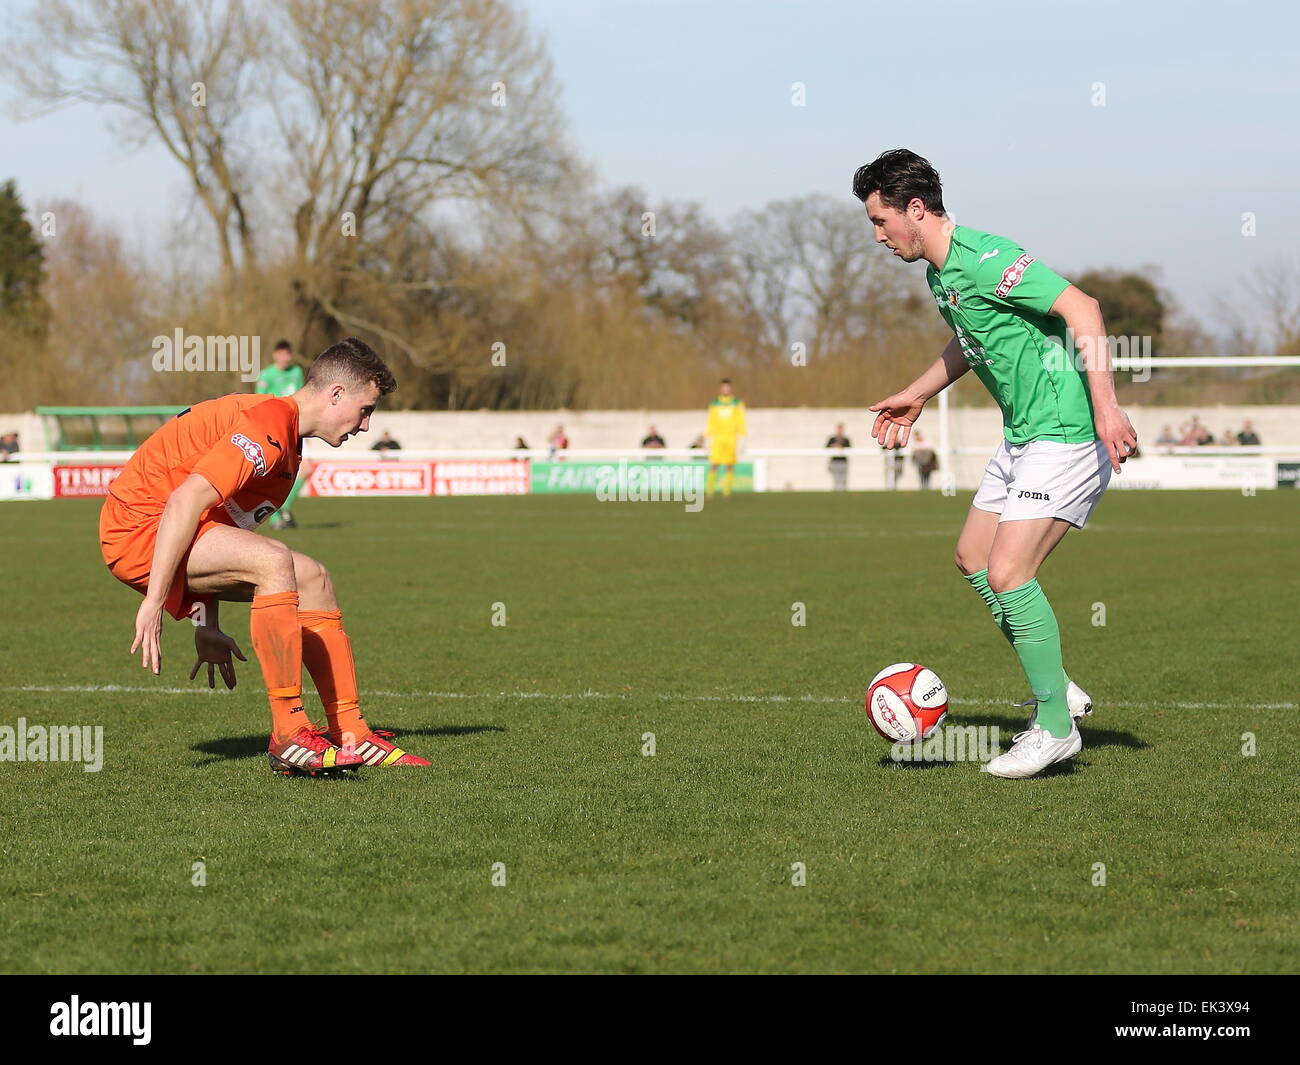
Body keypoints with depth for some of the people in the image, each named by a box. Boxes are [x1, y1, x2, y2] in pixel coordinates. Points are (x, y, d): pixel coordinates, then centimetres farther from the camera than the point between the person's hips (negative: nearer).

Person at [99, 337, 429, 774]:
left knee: (313, 581, 9)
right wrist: (154, 602, -30)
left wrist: (208, 627, 22)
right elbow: (184, 501, -29)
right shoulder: (269, 426, -19)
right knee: (274, 561, -30)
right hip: (139, 525, -11)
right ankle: (289, 738, -26)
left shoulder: (287, 442, 15)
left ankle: (352, 736, 10)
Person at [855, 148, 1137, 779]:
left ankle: (1056, 728, -3)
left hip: (1064, 434, -11)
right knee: (972, 558, 16)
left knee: (1006, 574, -15)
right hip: (1022, 436, 11)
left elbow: (1081, 308, -27)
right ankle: (1055, 688, 24)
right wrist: (915, 397, 35)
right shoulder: (940, 274, 11)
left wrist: (1105, 405, -33)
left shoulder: (984, 260, -21)